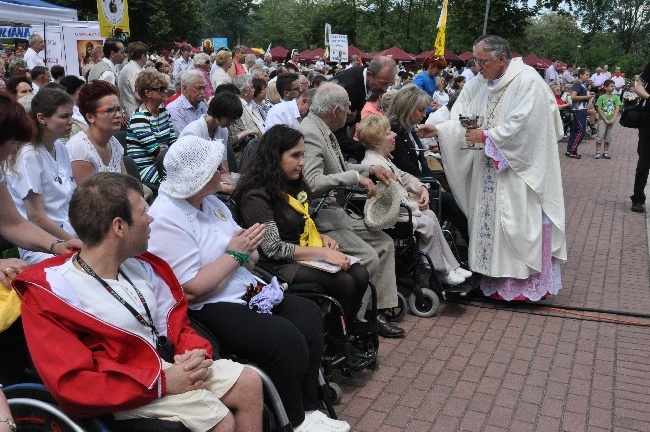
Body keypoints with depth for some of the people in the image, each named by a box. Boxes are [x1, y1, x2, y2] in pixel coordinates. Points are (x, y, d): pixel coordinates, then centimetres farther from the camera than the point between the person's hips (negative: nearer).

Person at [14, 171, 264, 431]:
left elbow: (175, 323, 13)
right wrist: (161, 382, -23)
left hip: (171, 364, 7)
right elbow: (71, 386, -21)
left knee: (249, 382, 1)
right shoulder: (48, 292, -17)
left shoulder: (141, 266, 4)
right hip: (127, 394, -7)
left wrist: (195, 352, -11)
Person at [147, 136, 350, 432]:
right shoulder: (167, 219, -17)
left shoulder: (210, 202, 9)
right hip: (206, 310, -9)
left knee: (308, 314, -8)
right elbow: (194, 288, -21)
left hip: (244, 291, 9)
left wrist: (248, 250, -12)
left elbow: (248, 261, 12)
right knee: (285, 338, -23)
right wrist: (236, 253, -14)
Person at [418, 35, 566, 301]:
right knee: (490, 221, 9)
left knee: (519, 222, -3)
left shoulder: (527, 82, -12)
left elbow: (521, 126, -19)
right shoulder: (480, 84, 10)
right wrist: (438, 130, -5)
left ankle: (526, 283, 11)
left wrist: (486, 136, -15)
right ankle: (496, 279, 20)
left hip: (519, 168, -7)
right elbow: (463, 119, 9)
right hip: (490, 171, 7)